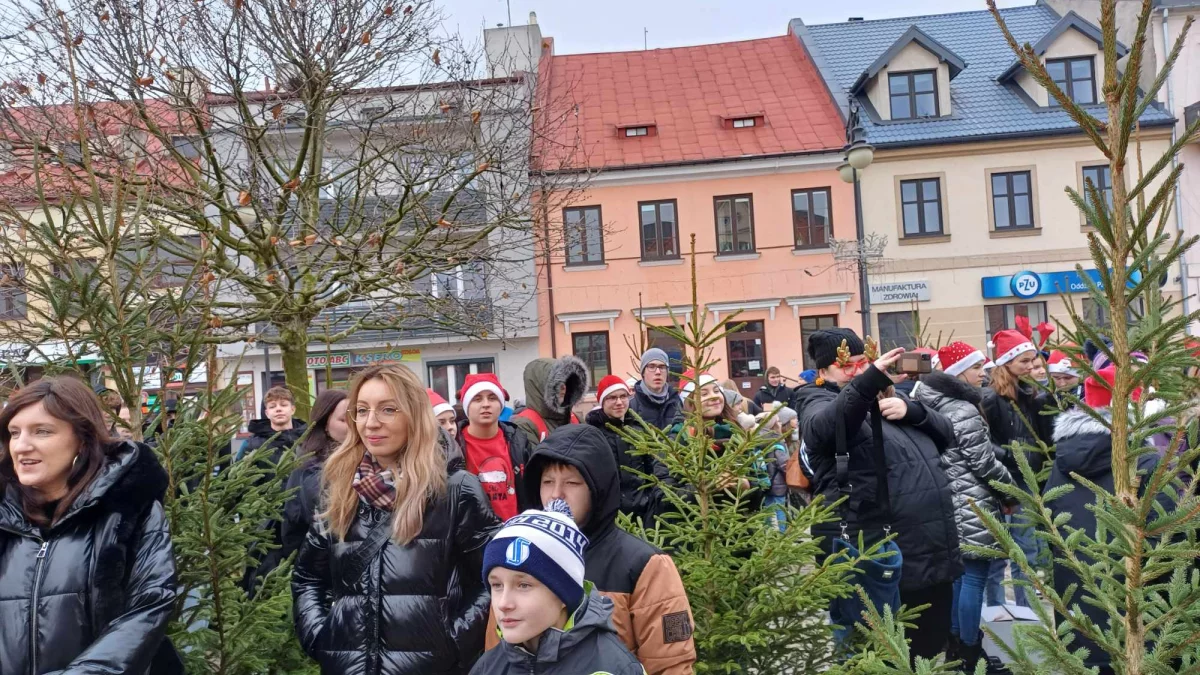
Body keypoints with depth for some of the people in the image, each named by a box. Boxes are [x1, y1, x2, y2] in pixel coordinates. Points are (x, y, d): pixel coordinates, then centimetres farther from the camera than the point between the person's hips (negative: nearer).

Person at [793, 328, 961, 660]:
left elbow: (946, 432, 15)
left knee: (930, 650, 18)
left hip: (932, 553, 8)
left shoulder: (886, 398, 21)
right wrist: (870, 379, -40)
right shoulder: (820, 403, -2)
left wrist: (910, 409, -5)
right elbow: (823, 427, -27)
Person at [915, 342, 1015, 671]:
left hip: (951, 502, 9)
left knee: (957, 573, 16)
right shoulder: (964, 411, -17)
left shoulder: (935, 406, 10)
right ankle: (969, 654, 5)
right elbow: (985, 464, -15)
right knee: (974, 577, -2)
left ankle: (954, 645, 26)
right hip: (974, 506, -9)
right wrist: (1014, 488, -1)